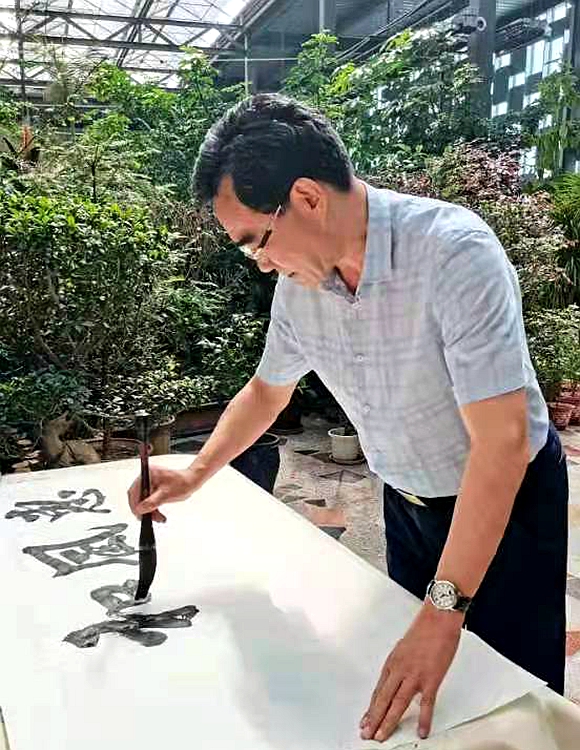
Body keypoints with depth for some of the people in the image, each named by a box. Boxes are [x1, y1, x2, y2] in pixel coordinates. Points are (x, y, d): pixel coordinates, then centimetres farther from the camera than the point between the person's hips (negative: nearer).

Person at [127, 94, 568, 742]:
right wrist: (193, 477, -2)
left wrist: (444, 612, -34)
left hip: (510, 497, -5)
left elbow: (501, 440, -34)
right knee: (410, 696, 21)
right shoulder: (298, 282, -10)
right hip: (406, 500, 6)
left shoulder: (454, 252, -32)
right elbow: (268, 390, 7)